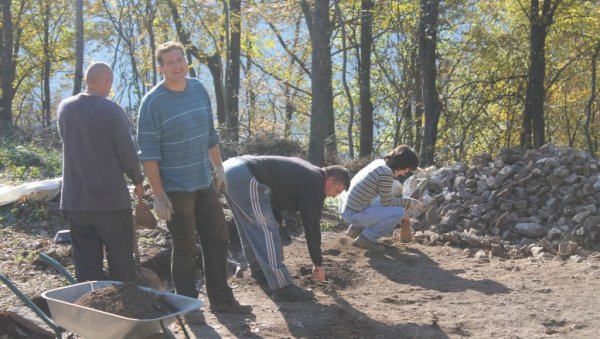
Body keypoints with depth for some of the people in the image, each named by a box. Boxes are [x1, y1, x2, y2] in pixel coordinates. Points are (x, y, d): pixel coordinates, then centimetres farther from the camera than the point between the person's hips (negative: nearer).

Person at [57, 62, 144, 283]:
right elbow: (127, 151, -10)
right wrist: (138, 180, 4)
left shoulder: (64, 108, 3)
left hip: (74, 199, 4)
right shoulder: (112, 111, -13)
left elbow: (69, 143, 13)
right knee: (121, 258, 7)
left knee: (86, 260, 9)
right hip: (111, 198, -4)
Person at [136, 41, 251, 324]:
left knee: (218, 240, 12)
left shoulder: (199, 89, 4)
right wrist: (158, 195, -17)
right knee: (185, 249, 3)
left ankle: (221, 299, 26)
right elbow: (149, 154, -15)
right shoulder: (152, 102, -14)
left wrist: (219, 168, 14)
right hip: (176, 189, -6)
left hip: (204, 184, 6)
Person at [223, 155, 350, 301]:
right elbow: (312, 225, -1)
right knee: (267, 230, -7)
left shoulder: (306, 172, 25)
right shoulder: (314, 184, -3)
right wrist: (318, 264, 9)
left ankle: (258, 269, 40)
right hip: (246, 178, -10)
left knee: (252, 227, 24)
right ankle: (282, 288, -6)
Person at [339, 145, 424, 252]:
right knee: (398, 212, -11)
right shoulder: (386, 173, -20)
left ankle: (356, 228, 19)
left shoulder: (379, 163, 7)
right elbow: (387, 202, -11)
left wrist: (407, 202, 22)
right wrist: (409, 203, 1)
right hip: (354, 214, -10)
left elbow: (385, 198, 19)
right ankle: (366, 238, -3)